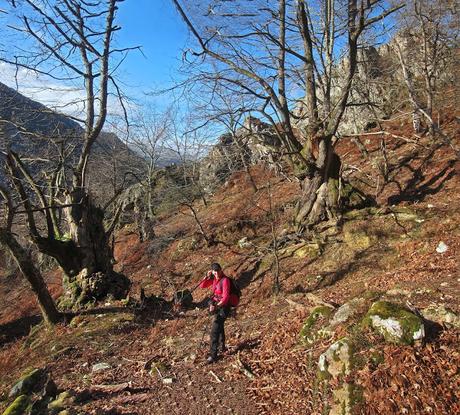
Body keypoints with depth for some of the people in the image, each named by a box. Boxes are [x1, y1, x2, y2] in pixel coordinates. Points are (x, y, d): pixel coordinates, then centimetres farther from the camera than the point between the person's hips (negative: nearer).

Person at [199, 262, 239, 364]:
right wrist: (207, 276, -11)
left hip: (224, 307, -8)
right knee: (220, 327, 24)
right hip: (216, 305, 8)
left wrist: (217, 306, -36)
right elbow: (202, 286, 3)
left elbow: (225, 297, -27)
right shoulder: (213, 279, 0)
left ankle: (213, 355, -5)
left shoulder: (225, 280, -22)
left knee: (215, 330, -12)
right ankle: (222, 347, 44)